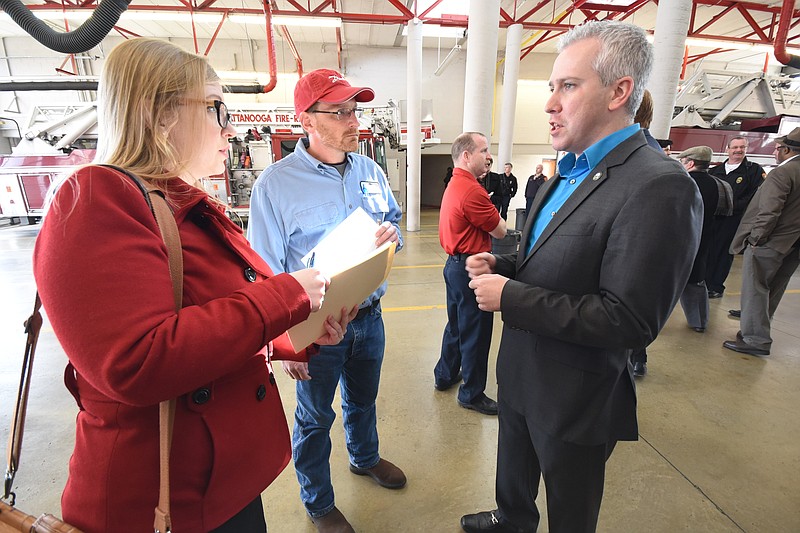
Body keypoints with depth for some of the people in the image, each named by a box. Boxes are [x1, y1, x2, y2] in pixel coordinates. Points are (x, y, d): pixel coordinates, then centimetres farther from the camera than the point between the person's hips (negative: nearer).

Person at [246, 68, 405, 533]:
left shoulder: (371, 171, 0)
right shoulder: (276, 183, -16)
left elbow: (393, 221, 13)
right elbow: (267, 273, -14)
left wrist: (393, 232, -12)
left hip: (369, 316, 5)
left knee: (364, 398, 27)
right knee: (315, 417, 17)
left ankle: (365, 457, 58)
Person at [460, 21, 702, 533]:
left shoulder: (660, 187, -25)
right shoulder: (570, 172, 4)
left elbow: (630, 321, -27)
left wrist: (510, 296, -27)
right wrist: (503, 265, -6)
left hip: (575, 398, -8)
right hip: (521, 374, 8)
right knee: (515, 472, 32)